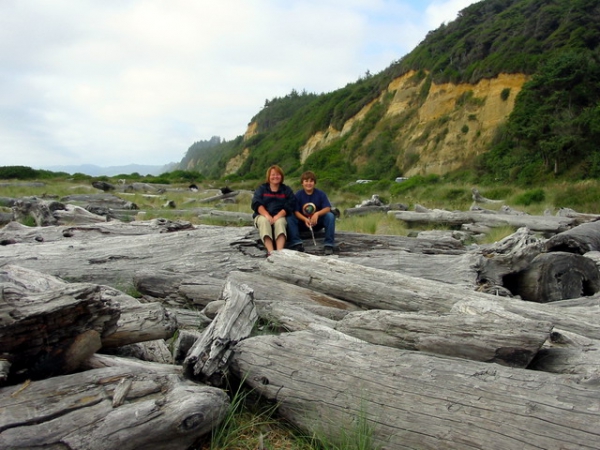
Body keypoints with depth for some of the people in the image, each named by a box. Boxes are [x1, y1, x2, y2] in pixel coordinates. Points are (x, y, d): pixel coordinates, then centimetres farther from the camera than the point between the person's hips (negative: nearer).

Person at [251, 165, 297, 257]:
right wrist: (267, 215, -21)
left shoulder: (287, 190, 14)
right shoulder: (262, 188, 14)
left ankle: (280, 251, -54)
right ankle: (270, 251, -50)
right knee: (264, 221, -34)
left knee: (280, 222, -34)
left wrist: (277, 216, -18)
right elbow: (256, 203, -3)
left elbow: (289, 206, -1)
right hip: (263, 215, 0)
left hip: (280, 216, 0)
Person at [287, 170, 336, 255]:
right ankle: (297, 244, -30)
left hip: (317, 223, 0)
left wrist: (317, 214, -34)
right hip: (303, 222, 0)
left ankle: (328, 244, -25)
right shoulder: (298, 195, -4)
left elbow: (327, 208, -14)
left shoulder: (321, 194, -3)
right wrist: (305, 220, -30)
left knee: (330, 216, -26)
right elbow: (296, 211, -11)